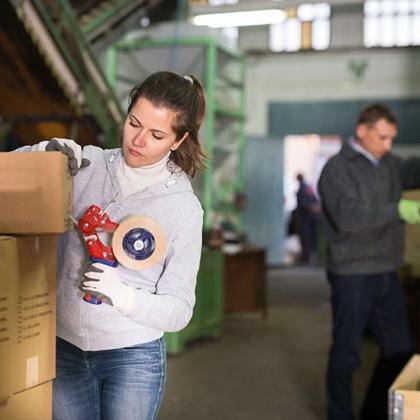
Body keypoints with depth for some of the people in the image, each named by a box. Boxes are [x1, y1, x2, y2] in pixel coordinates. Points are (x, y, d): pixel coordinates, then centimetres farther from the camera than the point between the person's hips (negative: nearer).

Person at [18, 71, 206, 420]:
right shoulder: (87, 165, -3)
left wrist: (122, 295, -26)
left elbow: (178, 311, -8)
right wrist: (45, 151, -20)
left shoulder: (184, 207, -9)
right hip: (64, 350, 3)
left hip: (134, 359, -2)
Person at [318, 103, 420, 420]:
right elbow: (347, 216, -26)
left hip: (387, 274, 8)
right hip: (353, 276, -8)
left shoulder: (388, 162, 11)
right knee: (347, 352, 4)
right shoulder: (338, 168, -13)